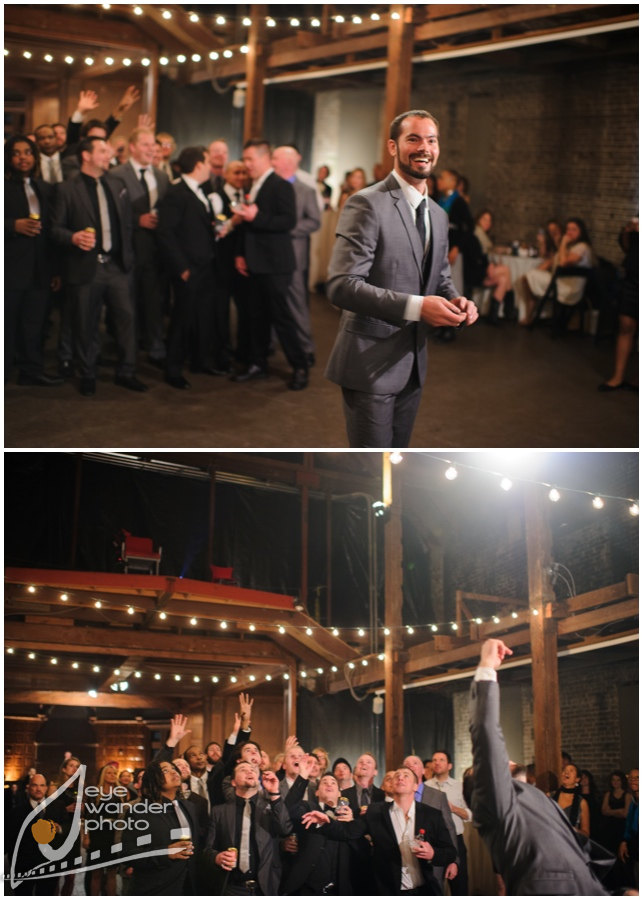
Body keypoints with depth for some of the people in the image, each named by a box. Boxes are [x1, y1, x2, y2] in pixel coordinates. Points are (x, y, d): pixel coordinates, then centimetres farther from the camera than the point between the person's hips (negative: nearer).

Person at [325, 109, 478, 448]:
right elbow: (341, 286, -22)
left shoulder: (438, 216, 13)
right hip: (371, 364, -8)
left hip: (412, 364, 8)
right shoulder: (366, 204, -14)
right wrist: (415, 306, -30)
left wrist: (455, 301, -3)